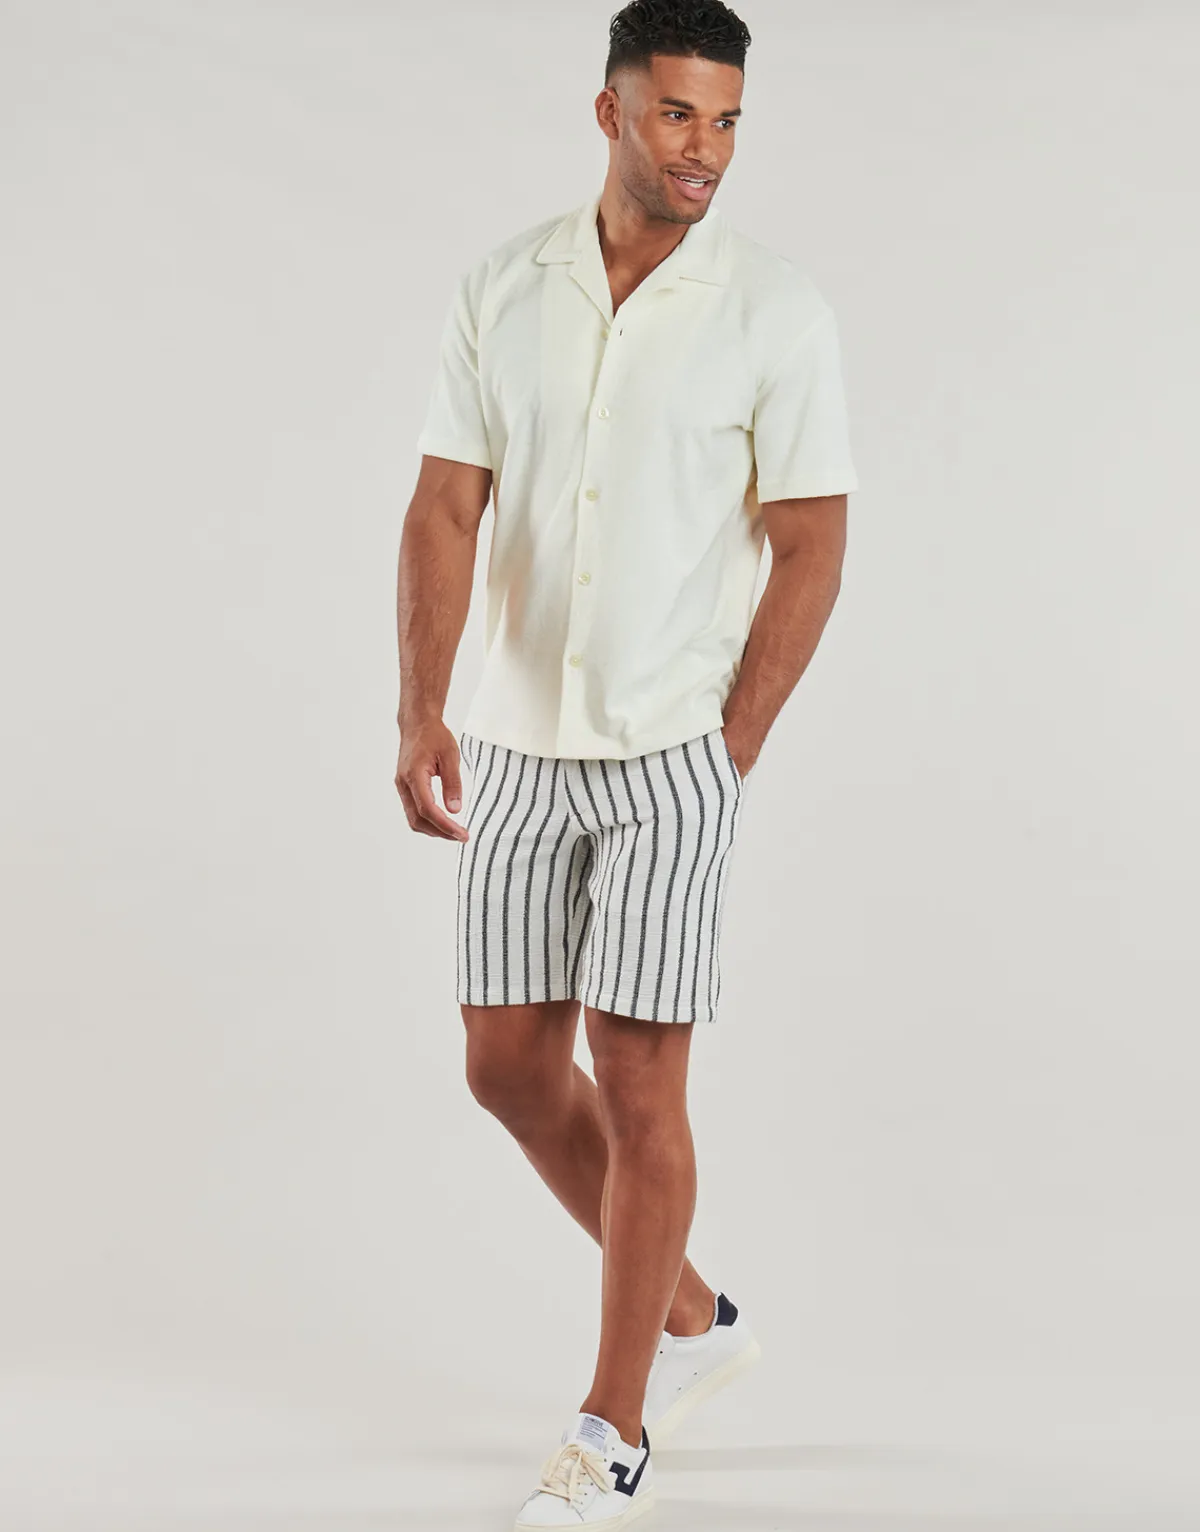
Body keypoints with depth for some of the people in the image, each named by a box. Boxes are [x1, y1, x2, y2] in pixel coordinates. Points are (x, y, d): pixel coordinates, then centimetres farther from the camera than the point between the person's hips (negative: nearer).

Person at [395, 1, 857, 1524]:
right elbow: (444, 514, -1)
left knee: (635, 1078, -3)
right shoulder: (501, 291, 2)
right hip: (517, 746, 4)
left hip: (674, 753, -4)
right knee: (509, 1065, 9)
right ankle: (690, 1316, 30)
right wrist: (420, 713, -14)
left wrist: (728, 757, -9)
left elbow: (809, 551, -6)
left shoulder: (775, 309, -7)